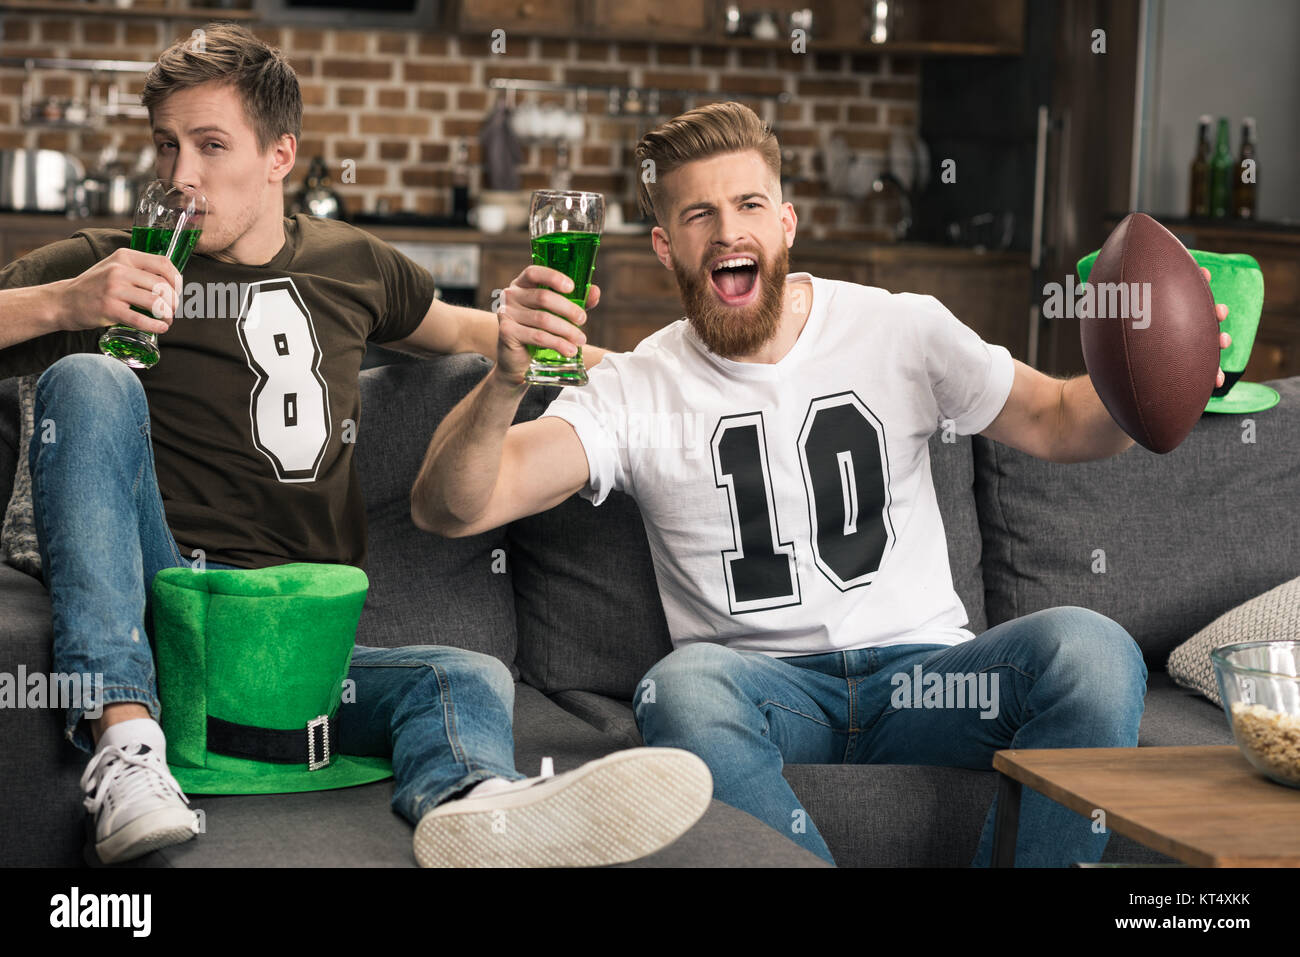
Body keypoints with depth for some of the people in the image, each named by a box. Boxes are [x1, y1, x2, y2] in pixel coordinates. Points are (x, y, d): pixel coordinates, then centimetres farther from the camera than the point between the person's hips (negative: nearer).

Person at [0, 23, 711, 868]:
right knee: (89, 379, -24)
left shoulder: (351, 265, 18)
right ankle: (125, 736, -38)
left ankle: (470, 804, -65)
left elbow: (461, 329, 36)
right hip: (154, 614, -3)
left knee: (470, 680, -25)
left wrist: (612, 364, 27)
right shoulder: (104, 267, 6)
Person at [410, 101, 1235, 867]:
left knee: (1091, 648, -29)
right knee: (682, 689, -37)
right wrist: (506, 383, -27)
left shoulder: (902, 332, 10)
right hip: (762, 689, -1)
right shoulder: (634, 392, 4)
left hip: (922, 670, 1)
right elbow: (448, 509, -6)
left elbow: (1060, 422, 9)